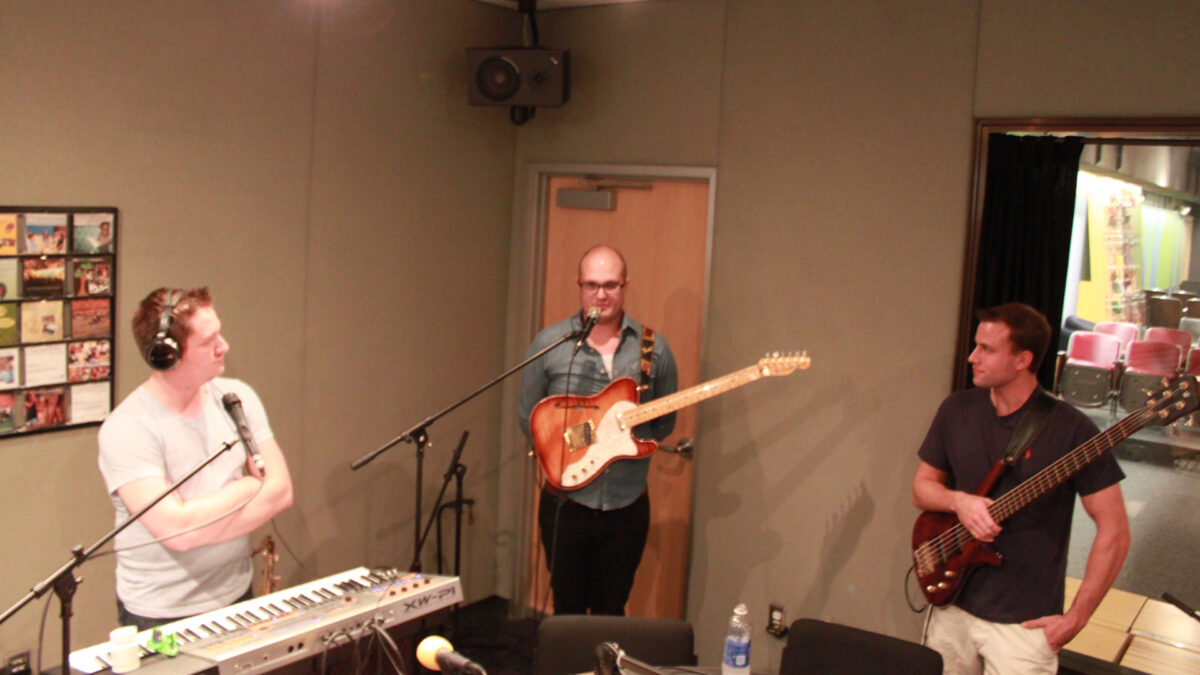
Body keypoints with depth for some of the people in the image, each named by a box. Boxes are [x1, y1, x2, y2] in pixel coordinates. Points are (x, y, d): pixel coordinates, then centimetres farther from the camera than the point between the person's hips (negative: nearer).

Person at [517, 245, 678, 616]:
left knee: (611, 613, 14)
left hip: (627, 505, 1)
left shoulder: (654, 349, -1)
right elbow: (527, 418, 3)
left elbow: (665, 422, 7)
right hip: (565, 501, -1)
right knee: (567, 611, 12)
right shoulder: (549, 344, -4)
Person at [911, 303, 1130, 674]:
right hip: (953, 603, 5)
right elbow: (922, 487, 10)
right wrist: (958, 500, -11)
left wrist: (1076, 617, -13)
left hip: (1024, 621, -4)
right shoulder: (956, 410, 0)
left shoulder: (1070, 430, -14)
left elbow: (1115, 532, -11)